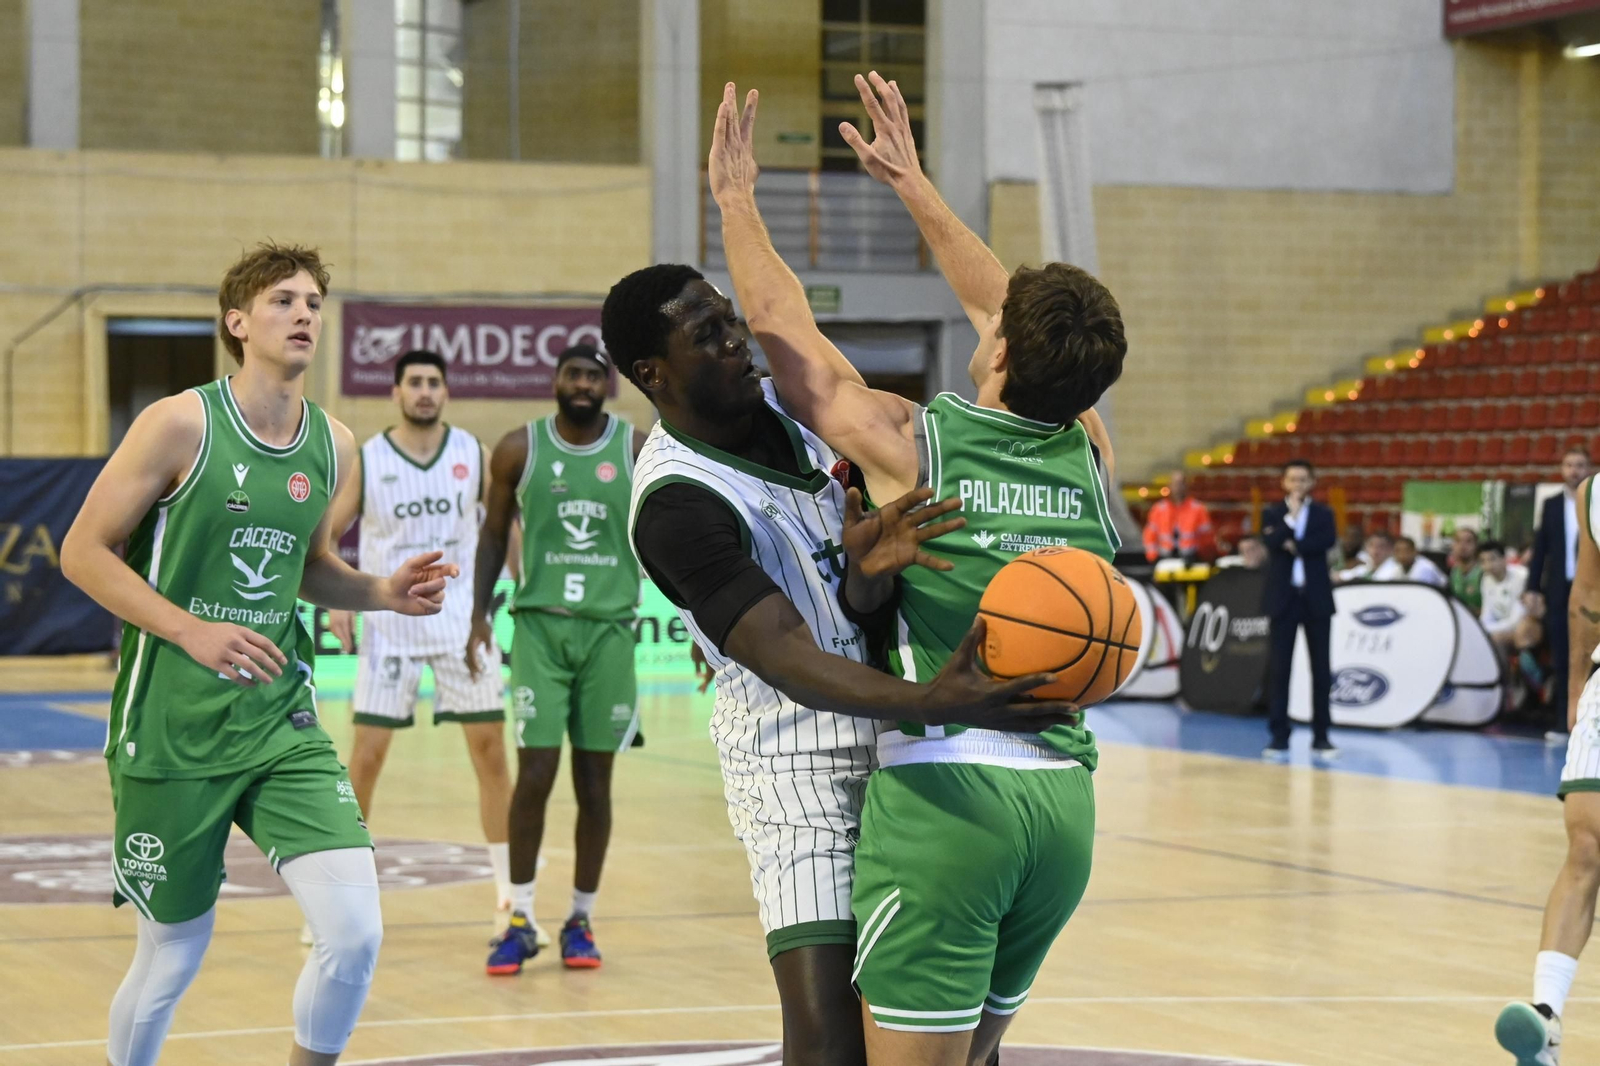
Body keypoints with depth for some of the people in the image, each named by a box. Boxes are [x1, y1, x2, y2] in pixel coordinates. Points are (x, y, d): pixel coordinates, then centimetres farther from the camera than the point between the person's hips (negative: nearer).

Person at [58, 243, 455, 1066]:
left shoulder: (333, 446, 6)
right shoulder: (182, 424, -10)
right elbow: (83, 552, -9)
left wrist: (381, 593, 2)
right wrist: (192, 630, -20)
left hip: (280, 721, 4)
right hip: (171, 728, -4)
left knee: (355, 932, -12)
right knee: (173, 957, 6)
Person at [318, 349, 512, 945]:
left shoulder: (472, 453, 0)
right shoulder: (366, 461, -3)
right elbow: (326, 536, 4)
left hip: (461, 620, 1)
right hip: (390, 622, -1)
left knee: (490, 750, 1)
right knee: (366, 755, -2)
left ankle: (509, 894, 9)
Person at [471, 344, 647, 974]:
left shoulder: (640, 451, 0)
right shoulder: (519, 449, 0)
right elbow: (494, 534, 10)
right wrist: (480, 614, 3)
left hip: (609, 629, 1)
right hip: (539, 623, -1)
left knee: (594, 781, 5)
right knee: (535, 772, -7)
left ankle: (581, 921, 16)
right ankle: (520, 922, 3)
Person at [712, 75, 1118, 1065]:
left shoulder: (909, 443, -2)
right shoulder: (1088, 457, 11)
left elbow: (781, 327, 9)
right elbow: (1025, 313, 26)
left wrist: (736, 198, 23)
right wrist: (915, 186, 35)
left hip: (946, 788, -6)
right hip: (1066, 795, 6)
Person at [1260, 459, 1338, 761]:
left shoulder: (1323, 514, 7)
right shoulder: (1272, 513, 5)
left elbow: (1326, 542, -13)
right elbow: (1272, 543, -14)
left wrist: (1294, 545, -15)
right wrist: (1291, 516, -14)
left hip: (1316, 598, 1)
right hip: (1284, 597, -1)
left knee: (1320, 668, 2)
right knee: (1281, 669, -1)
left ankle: (1320, 737, 6)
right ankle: (1279, 737, 2)